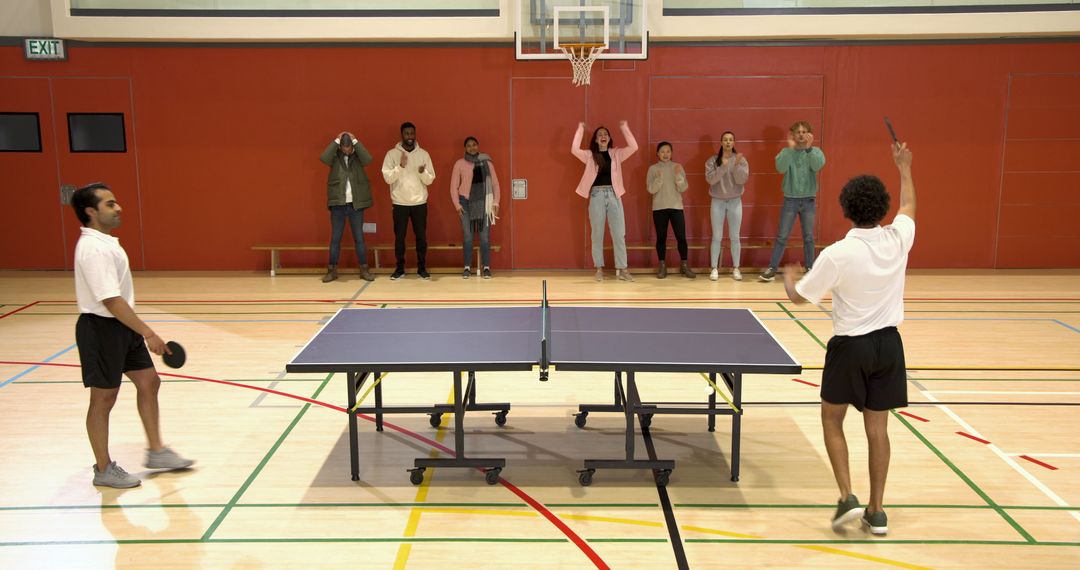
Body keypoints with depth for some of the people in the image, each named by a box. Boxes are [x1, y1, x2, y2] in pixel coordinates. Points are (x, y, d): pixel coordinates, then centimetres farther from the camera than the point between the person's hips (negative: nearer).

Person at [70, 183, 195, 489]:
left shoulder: (106, 242, 9)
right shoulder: (93, 249, -23)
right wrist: (148, 333, -24)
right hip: (101, 329, -10)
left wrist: (141, 330, 21)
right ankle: (104, 469, 18)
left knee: (148, 382, 14)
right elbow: (111, 301, -27)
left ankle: (156, 452, 27)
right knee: (104, 398, 3)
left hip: (122, 326, 10)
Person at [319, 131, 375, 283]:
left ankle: (364, 270, 11)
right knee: (335, 238, 4)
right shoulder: (335, 157, 2)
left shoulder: (358, 156, 2)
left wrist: (355, 141, -16)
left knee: (359, 237, 5)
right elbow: (323, 158, -20)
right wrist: (336, 140, -16)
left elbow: (368, 159, -19)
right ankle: (332, 270, 11)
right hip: (337, 204, 0)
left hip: (356, 204, 0)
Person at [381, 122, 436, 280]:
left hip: (420, 202, 1)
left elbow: (430, 180, 1)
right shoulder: (392, 154, -1)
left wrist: (423, 172, -20)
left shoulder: (423, 154, 3)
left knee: (421, 236, 5)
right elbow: (387, 178, -9)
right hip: (400, 203, -1)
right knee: (399, 237, 5)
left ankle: (422, 268, 14)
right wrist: (400, 166, -22)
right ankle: (400, 268, 15)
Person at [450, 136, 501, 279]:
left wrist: (495, 202, 1)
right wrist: (457, 204, -3)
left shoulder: (486, 162, 7)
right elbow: (454, 186, 5)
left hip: (484, 202, 0)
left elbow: (495, 184, 8)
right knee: (467, 236, 1)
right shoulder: (460, 164, 4)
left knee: (485, 236, 0)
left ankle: (486, 267, 6)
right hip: (466, 202, 0)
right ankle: (467, 268, 8)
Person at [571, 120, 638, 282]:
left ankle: (621, 269, 5)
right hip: (597, 195, -1)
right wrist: (580, 129, -9)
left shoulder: (616, 154, 9)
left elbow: (633, 147, -3)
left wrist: (624, 127, -3)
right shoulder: (590, 155, 5)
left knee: (619, 234, 0)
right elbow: (574, 149, -12)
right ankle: (599, 269, 12)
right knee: (597, 234, 4)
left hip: (614, 195, 1)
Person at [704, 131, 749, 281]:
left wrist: (737, 164, -25)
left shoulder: (741, 160, -2)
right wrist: (723, 166, -25)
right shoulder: (712, 160, -3)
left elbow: (741, 180, -12)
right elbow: (710, 179, -14)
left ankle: (736, 268, 12)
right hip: (717, 201, 0)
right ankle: (714, 268, 8)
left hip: (735, 201, 1)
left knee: (734, 237, 5)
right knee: (717, 237, 2)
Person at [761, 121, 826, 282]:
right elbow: (780, 168, -20)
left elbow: (818, 166, -21)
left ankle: (810, 268, 20)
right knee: (782, 237, 0)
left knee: (808, 237, 9)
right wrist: (790, 148, -28)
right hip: (790, 200, -1)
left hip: (808, 200, 1)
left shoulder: (816, 151, 0)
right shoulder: (786, 152, -2)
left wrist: (809, 148, -33)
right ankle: (772, 268, 5)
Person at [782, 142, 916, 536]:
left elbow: (798, 297, -7)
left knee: (832, 420, 15)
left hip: (850, 345, -4)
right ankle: (876, 510, 16)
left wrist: (788, 277, 15)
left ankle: (847, 496, 3)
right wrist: (904, 168, 33)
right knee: (877, 428, 11)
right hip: (888, 343, 4)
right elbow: (909, 204, 17)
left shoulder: (836, 255, -19)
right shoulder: (898, 239, -7)